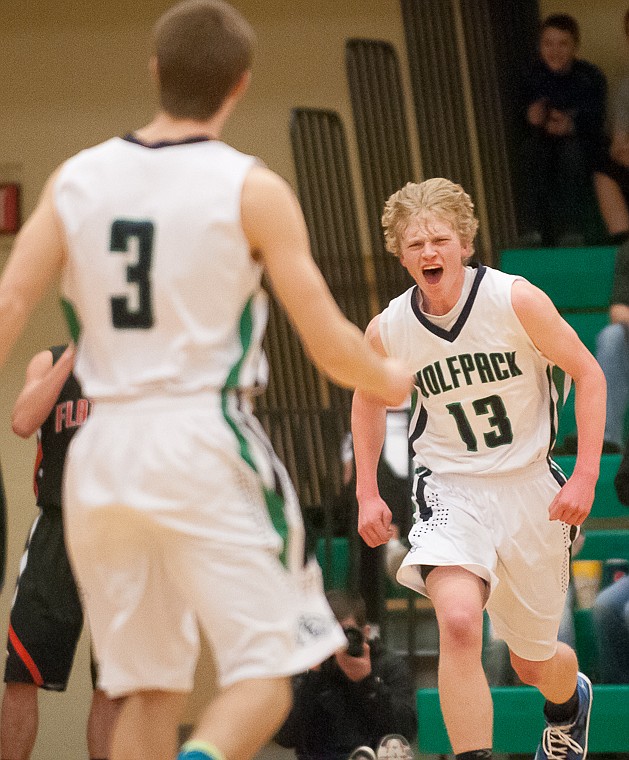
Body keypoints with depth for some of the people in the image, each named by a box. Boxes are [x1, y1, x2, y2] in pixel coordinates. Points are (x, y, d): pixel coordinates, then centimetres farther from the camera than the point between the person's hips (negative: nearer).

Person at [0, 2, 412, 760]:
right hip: (204, 442, -4)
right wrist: (389, 382, 15)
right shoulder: (252, 189, -4)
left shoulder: (77, 178, 7)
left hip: (103, 444, 5)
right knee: (266, 668, 1)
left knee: (147, 685, 14)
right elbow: (330, 346, -5)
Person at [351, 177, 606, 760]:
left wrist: (585, 476, -14)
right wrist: (367, 493, 7)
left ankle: (570, 699, 52)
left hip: (530, 487, 0)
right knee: (459, 621, -30)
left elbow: (588, 374, -7)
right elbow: (368, 399, 14)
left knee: (533, 661, 15)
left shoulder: (515, 299, -15)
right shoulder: (387, 330, -7)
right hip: (450, 489, 0)